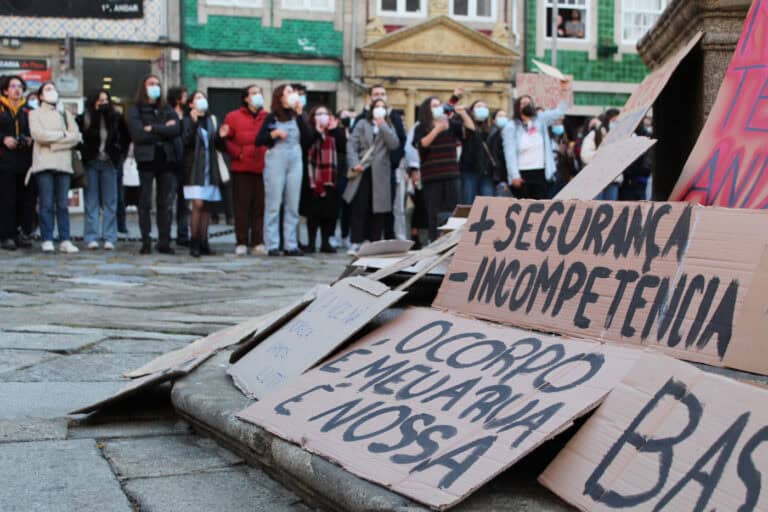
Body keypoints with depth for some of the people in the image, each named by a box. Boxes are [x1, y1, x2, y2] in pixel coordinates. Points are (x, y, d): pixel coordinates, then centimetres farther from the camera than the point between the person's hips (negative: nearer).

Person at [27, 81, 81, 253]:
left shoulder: (65, 114, 19)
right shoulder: (35, 114, 11)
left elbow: (76, 136, 5)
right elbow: (38, 135, -7)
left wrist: (53, 144, -5)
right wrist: (62, 134, -2)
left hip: (63, 163, 2)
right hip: (44, 163, -2)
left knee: (63, 204, -1)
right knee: (47, 204, -6)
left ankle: (65, 241, -1)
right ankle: (47, 240, -5)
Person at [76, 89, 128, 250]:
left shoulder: (116, 118, -2)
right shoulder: (83, 119, -5)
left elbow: (124, 138, 9)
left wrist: (120, 153, 1)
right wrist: (83, 151, -5)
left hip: (109, 164, 1)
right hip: (90, 163, -1)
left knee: (110, 202, 2)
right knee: (91, 202, 3)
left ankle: (109, 238, 5)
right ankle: (91, 238, 4)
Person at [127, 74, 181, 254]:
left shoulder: (167, 110, 17)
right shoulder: (135, 110, 6)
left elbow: (176, 129, -2)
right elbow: (138, 134, -10)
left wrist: (153, 129, -9)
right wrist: (164, 130, -5)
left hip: (166, 158, 3)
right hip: (146, 158, -3)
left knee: (165, 202, 2)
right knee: (145, 202, -3)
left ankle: (164, 241, 5)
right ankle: (146, 241, -1)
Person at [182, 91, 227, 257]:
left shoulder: (212, 120, 16)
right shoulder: (187, 120, 2)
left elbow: (218, 146, 16)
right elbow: (186, 140, -14)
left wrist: (221, 136, -4)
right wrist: (194, 122, -24)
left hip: (210, 168, 5)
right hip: (194, 168, -5)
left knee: (205, 206, 5)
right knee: (198, 205, -14)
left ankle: (203, 243, 8)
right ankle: (194, 243, -10)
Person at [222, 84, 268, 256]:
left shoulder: (268, 118, 11)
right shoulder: (234, 117, 5)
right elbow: (226, 139, 2)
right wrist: (238, 153, -6)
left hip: (262, 169, 2)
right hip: (242, 170, -2)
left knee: (260, 207, 2)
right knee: (242, 206, 0)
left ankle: (257, 242, 8)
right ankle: (242, 243, 6)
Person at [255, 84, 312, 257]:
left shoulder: (297, 117, 11)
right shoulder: (272, 118, 4)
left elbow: (308, 139, -2)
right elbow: (258, 140, 1)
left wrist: (300, 115, -3)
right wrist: (274, 134, -13)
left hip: (295, 161, 3)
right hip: (276, 160, -3)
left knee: (293, 205, 3)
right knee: (273, 204, -4)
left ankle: (291, 245, 7)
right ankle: (272, 246, -1)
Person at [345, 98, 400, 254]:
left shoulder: (388, 127, 17)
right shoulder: (362, 124, 10)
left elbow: (394, 144, -1)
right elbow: (351, 145, 1)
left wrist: (382, 125, -2)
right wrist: (354, 163, -13)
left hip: (380, 174, 2)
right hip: (363, 171, -2)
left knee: (378, 210, 2)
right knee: (359, 208, -6)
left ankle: (375, 244, 7)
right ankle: (356, 243, -6)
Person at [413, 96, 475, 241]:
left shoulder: (451, 124, 13)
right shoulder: (422, 128, 6)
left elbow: (471, 131, 8)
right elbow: (421, 144, -12)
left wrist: (463, 114, -2)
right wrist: (437, 129, -16)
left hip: (451, 175, 3)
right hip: (431, 176, -2)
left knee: (453, 210, -1)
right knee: (434, 213, -4)